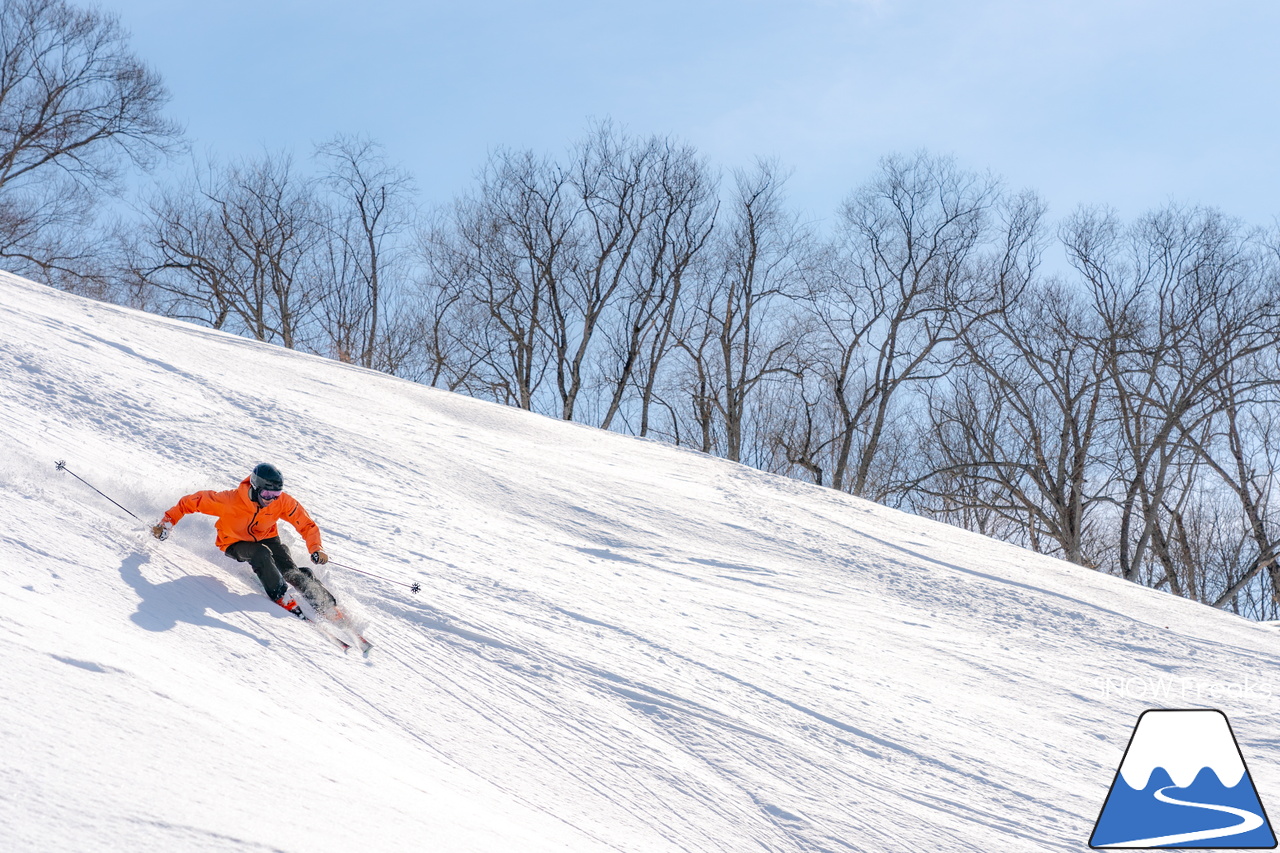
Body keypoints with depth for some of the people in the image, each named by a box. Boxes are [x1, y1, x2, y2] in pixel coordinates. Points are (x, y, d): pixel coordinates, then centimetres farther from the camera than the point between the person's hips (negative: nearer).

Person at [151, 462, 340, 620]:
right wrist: (166, 524, -21)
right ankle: (281, 597, -24)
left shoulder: (283, 501, -25)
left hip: (267, 539, 2)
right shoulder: (230, 500, -33)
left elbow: (307, 525, -18)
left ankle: (327, 605, -11)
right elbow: (191, 502, -21)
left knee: (291, 572, -22)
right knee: (261, 554, -36)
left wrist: (316, 549, -34)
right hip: (236, 544, -2)